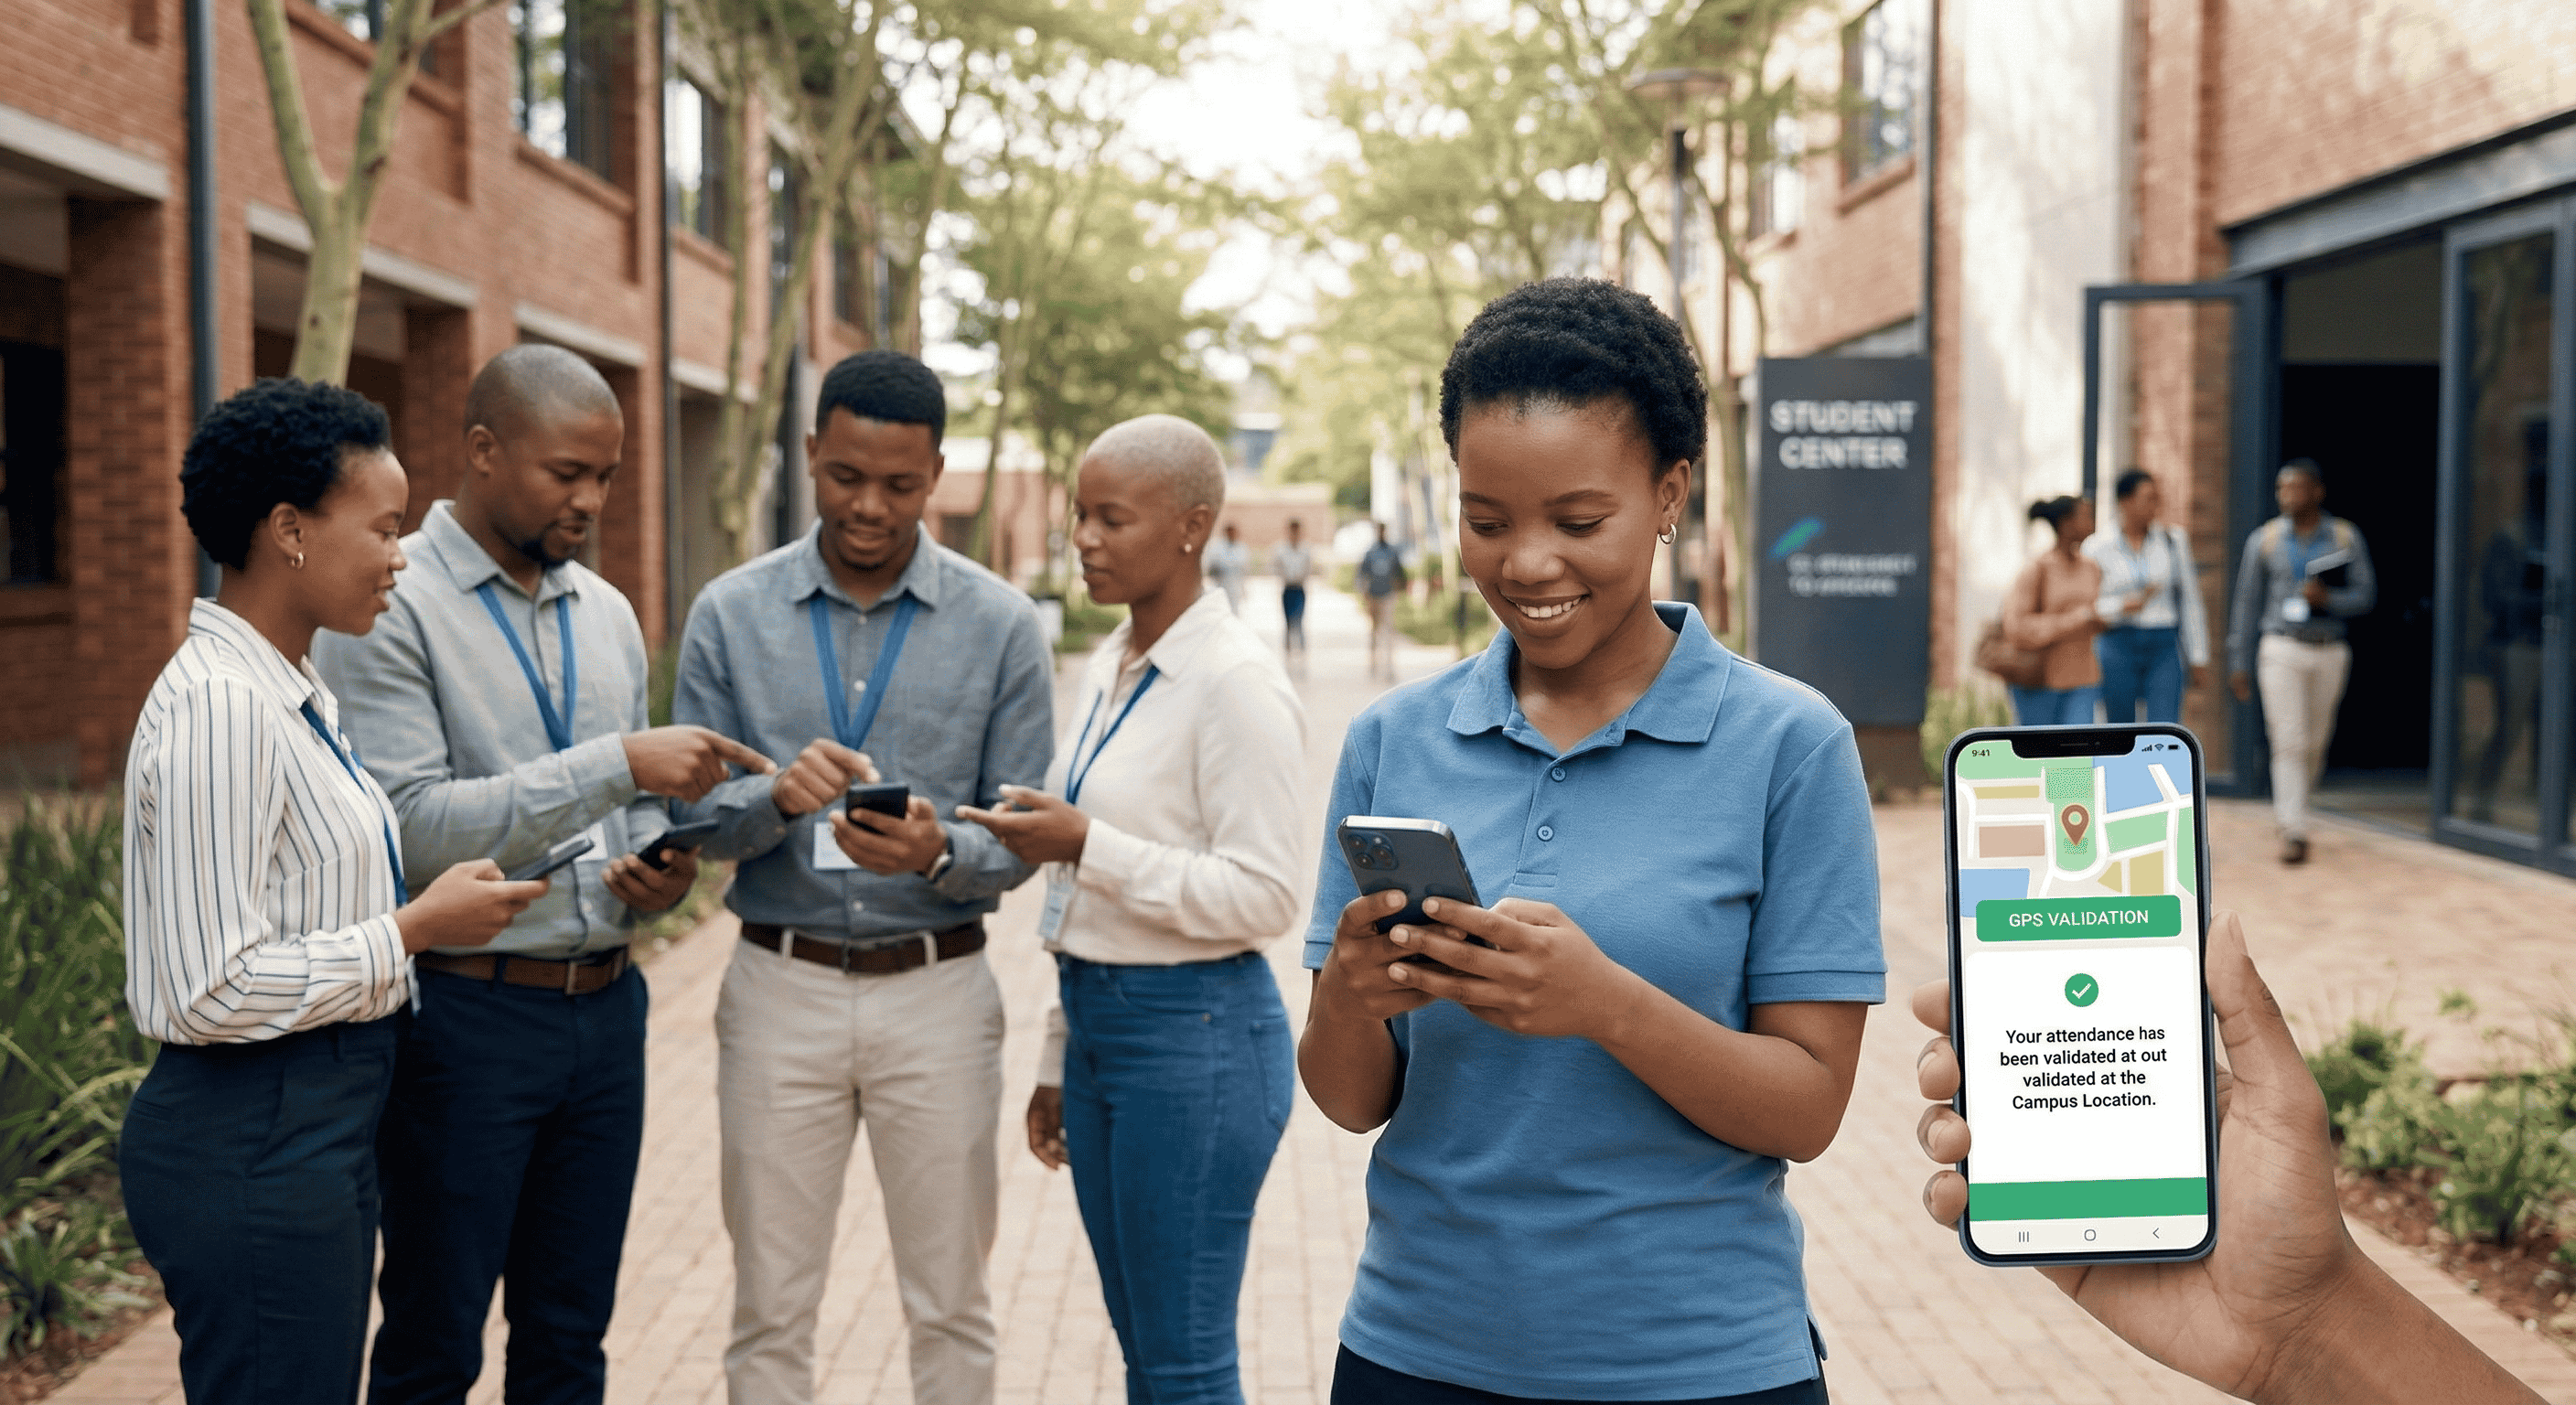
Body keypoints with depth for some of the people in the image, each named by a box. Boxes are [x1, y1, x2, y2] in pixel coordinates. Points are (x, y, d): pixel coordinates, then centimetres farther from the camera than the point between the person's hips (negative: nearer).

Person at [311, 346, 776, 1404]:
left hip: (605, 1005, 6)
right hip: (466, 1011, -6)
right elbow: (411, 822, -19)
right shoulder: (390, 605, -10)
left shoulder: (606, 613, 11)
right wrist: (617, 763, -24)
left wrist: (660, 870, -4)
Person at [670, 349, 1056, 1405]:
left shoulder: (1000, 625, -2)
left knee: (950, 1306, 10)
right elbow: (689, 813, 0)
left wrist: (937, 853, -25)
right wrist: (777, 799, -22)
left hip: (937, 991, -1)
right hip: (780, 987, 1)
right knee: (772, 1309, 10)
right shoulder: (731, 614, 1)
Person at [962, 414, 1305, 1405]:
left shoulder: (1234, 681, -15)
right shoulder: (1109, 669, 11)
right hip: (1100, 1023, 9)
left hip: (1195, 1032, -9)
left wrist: (1087, 845, -22)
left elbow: (1261, 896, -19)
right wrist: (1059, 1060, 19)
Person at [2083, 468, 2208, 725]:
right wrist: (2122, 606, -14)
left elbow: (2190, 601, 12)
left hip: (2163, 647, 1)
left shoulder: (2173, 540, 8)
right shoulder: (2098, 547, 2)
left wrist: (2198, 657, 11)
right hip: (2117, 648, -1)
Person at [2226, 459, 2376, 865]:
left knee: (2315, 744, 10)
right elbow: (2247, 603, 6)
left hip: (2330, 652, 2)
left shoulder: (2346, 538, 2)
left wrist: (2327, 598, -20)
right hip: (2282, 649, -2)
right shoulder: (2265, 539, 2)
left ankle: (2287, 810, 33)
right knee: (2289, 741, -11)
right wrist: (2238, 663, 3)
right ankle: (2294, 832, -11)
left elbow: (2366, 596, 1)